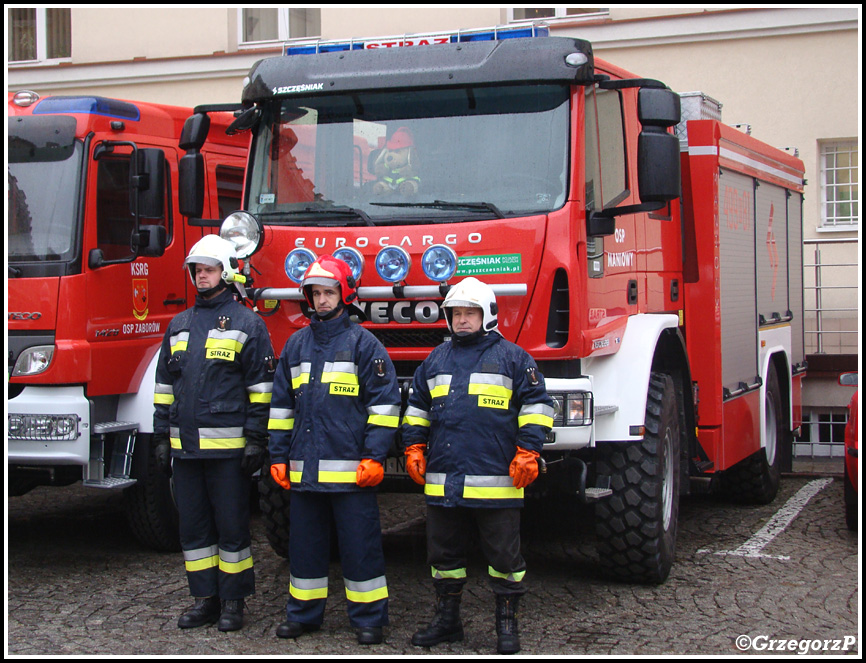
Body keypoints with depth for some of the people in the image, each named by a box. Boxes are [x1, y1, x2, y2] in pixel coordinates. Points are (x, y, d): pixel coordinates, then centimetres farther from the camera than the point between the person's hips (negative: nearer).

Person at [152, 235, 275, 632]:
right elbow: (165, 384, 19)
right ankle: (205, 598, 19)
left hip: (227, 447, -5)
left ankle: (233, 602, 11)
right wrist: (162, 436, 13)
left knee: (231, 526, 1)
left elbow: (261, 386, -4)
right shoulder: (179, 325, 16)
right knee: (193, 525, 9)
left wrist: (256, 439, -10)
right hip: (185, 446, 6)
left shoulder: (246, 324, 0)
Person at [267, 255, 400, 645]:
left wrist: (374, 457, -11)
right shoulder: (296, 345, 14)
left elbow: (384, 403, -5)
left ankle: (368, 617, 10)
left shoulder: (362, 343, -1)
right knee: (305, 540, 12)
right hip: (304, 468, 5)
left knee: (360, 544, 0)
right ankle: (304, 612, 23)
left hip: (350, 468, -5)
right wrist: (278, 456, 12)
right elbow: (281, 404, 18)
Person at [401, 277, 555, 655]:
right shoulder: (437, 360, 15)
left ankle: (507, 624, 15)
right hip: (443, 480, 4)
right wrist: (414, 449, 13)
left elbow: (536, 405, 1)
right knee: (443, 553, 12)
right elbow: (417, 407, 23)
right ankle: (446, 620, 25)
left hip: (496, 482, -4)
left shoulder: (512, 357, 2)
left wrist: (527, 452, -7)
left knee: (503, 555, 3)